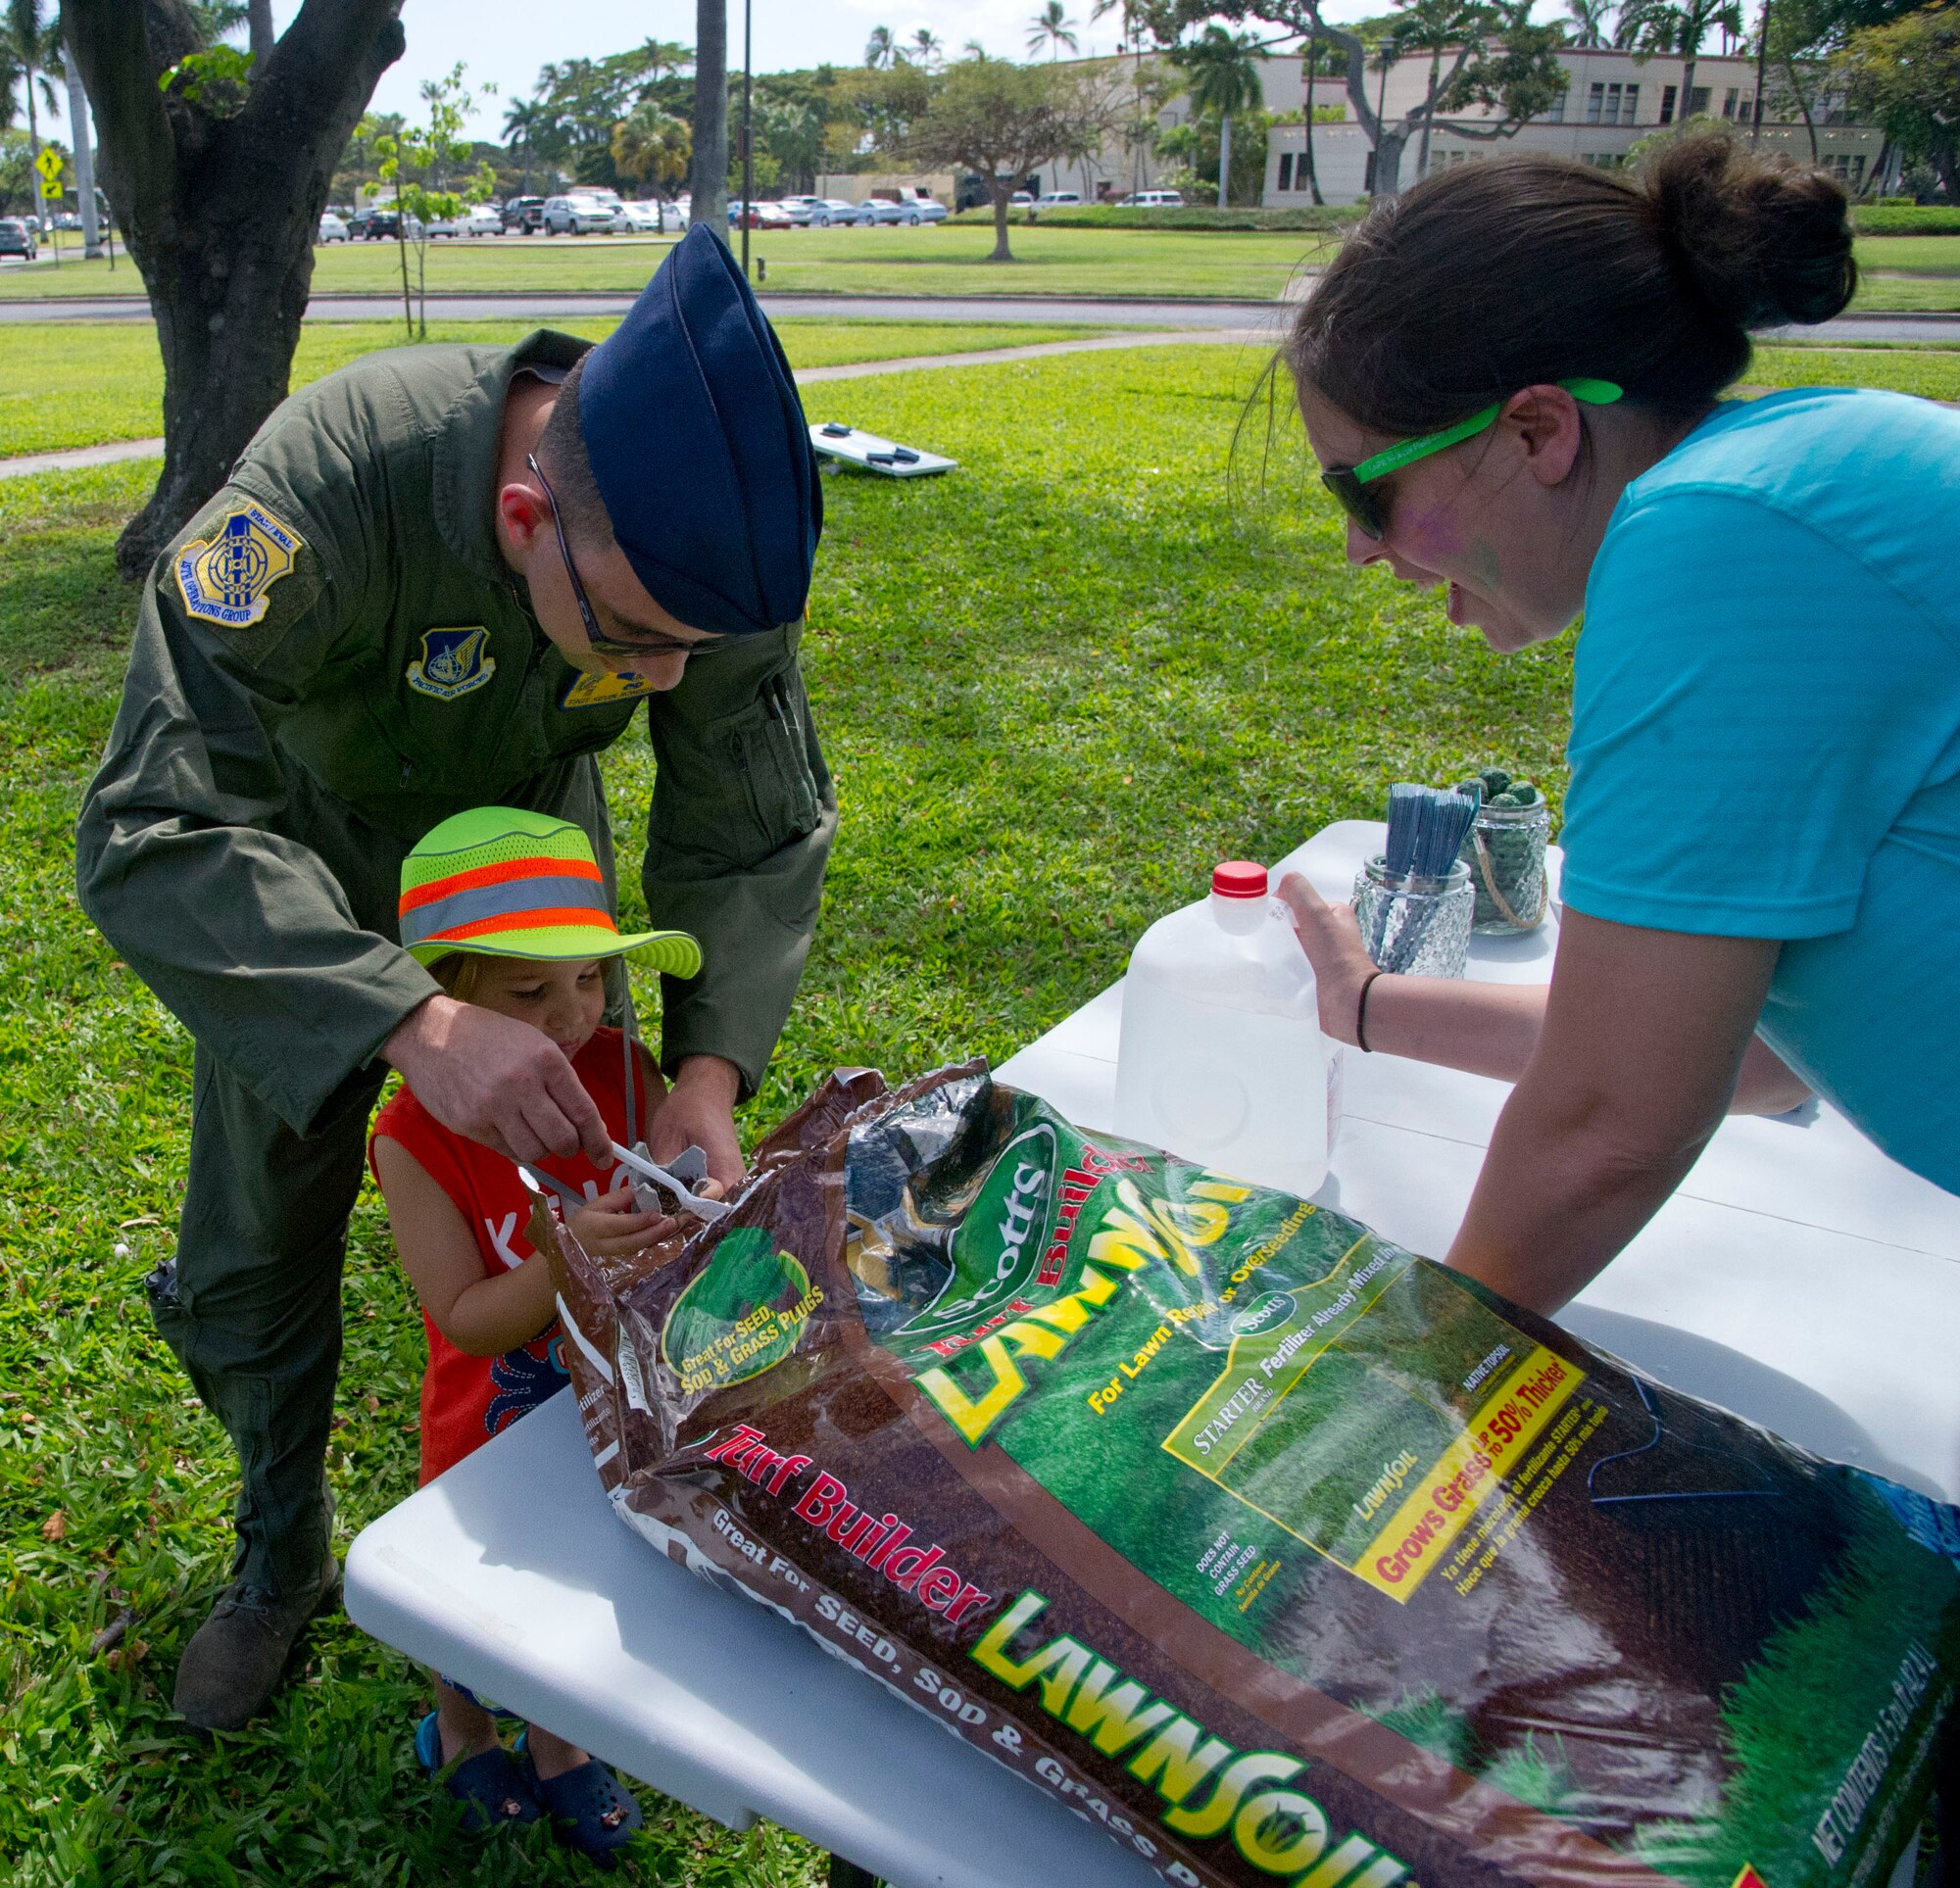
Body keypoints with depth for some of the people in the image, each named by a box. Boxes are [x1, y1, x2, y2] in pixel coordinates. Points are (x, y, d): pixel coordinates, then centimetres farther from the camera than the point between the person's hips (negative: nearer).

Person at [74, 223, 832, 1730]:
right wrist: (415, 1023, -60)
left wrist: (711, 1067, -36)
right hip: (295, 858, -2)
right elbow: (154, 830, -47)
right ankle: (284, 1554, 35)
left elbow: (757, 830, -21)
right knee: (257, 1250, 7)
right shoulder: (333, 488, -43)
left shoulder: (708, 531, -30)